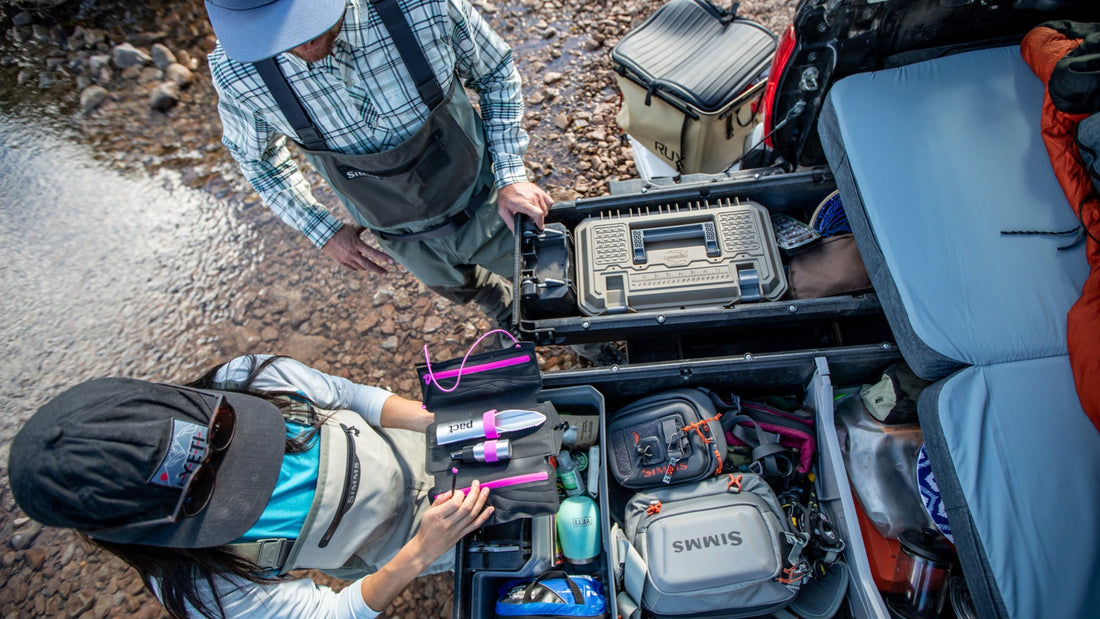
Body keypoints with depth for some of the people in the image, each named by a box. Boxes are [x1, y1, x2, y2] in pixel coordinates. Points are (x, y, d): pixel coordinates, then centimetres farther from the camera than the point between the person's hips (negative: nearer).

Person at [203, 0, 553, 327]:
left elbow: (496, 75, -12)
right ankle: (506, 317, 70)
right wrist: (322, 232, -7)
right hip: (403, 238, 2)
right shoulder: (237, 73, -25)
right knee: (461, 288, 32)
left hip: (485, 207, -1)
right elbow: (255, 155, -2)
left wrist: (511, 176, -20)